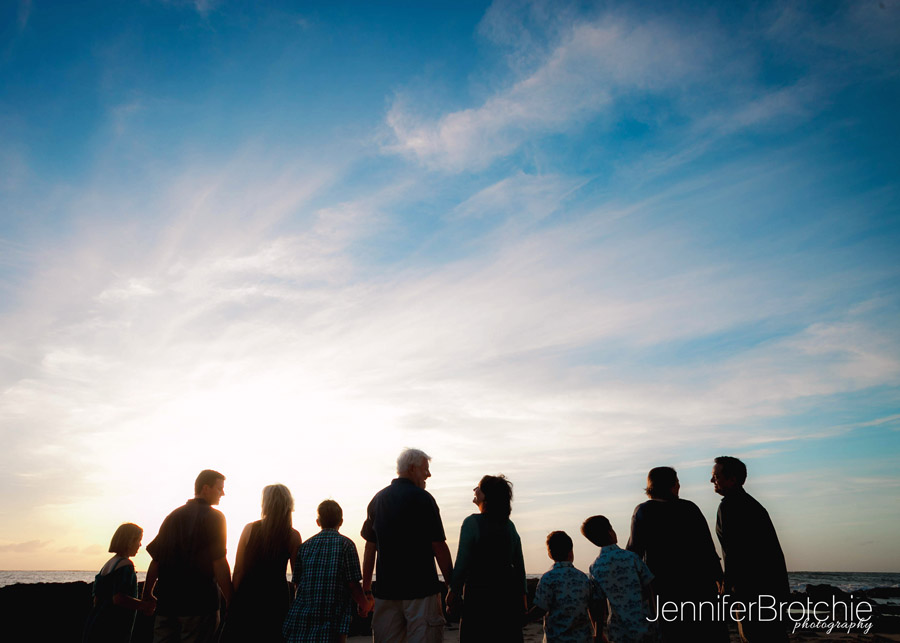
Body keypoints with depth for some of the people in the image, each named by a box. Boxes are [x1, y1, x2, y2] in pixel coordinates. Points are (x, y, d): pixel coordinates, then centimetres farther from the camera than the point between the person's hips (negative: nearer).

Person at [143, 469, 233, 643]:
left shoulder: (173, 516, 12)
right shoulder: (213, 517, -7)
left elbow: (156, 560, 12)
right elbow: (219, 562, -13)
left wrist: (147, 594, 21)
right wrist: (230, 600, -10)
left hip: (166, 601, 6)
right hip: (199, 602, -6)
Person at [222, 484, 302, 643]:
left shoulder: (250, 529, -7)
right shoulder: (293, 536, -7)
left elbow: (238, 570, -4)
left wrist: (232, 598, 6)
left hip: (248, 593, 0)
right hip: (277, 595, 0)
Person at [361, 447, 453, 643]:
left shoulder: (378, 499, 10)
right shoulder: (422, 498, -9)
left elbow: (370, 547, 12)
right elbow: (439, 546, -11)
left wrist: (366, 588, 17)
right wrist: (451, 583, -3)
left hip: (385, 588, 6)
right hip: (421, 586, -6)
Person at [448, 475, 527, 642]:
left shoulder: (472, 522, -13)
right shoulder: (509, 525, 5)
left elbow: (462, 561, -13)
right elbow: (519, 564, 10)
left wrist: (453, 591, -3)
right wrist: (523, 593, 18)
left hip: (480, 592, -5)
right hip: (508, 592, 6)